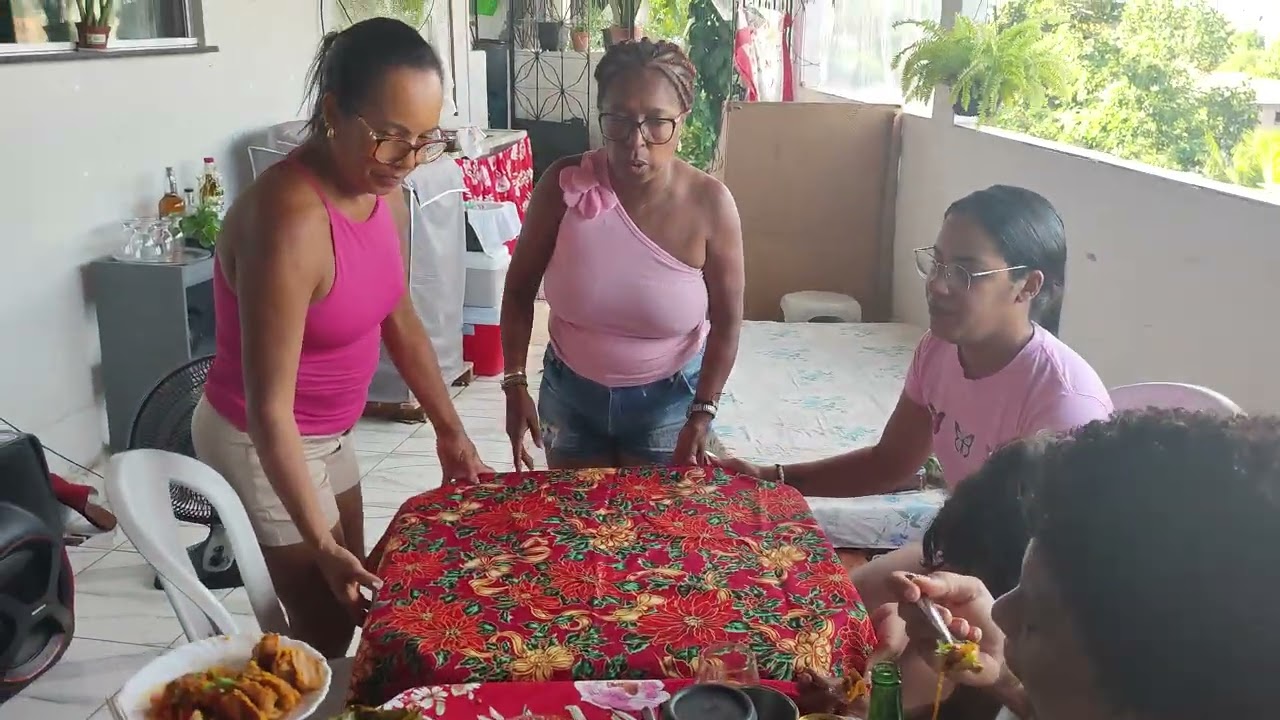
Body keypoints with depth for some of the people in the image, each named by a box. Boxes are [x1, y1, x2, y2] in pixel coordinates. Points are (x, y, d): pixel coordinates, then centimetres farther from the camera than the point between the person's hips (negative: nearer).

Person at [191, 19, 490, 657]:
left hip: (327, 432, 8)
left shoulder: (386, 196, -7)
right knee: (326, 629, 6)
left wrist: (450, 430, 10)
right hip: (261, 443, -8)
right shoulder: (289, 220, -33)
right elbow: (269, 408, -31)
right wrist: (321, 544, -29)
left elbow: (399, 319, 7)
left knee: (354, 601, 20)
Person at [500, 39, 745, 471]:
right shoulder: (564, 185, -18)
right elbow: (520, 289, -5)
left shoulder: (709, 203, -19)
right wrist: (515, 384, -8)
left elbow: (726, 321, -9)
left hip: (668, 399, -1)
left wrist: (701, 415, -13)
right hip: (570, 392, 2)